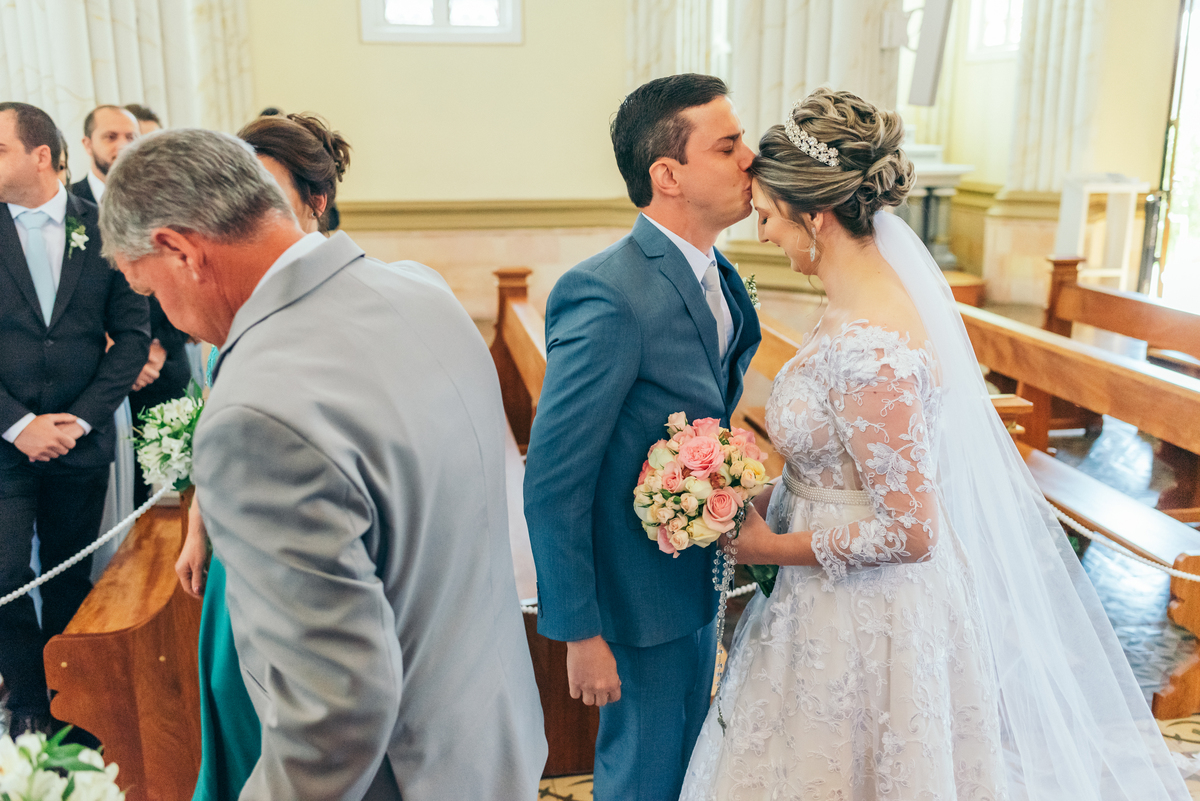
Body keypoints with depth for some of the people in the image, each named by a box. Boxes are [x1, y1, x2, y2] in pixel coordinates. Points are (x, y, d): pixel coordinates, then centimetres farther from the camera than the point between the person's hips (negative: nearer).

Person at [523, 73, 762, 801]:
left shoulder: (720, 278, 0)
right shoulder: (608, 295, -28)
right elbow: (553, 483, -25)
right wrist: (579, 632, -19)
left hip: (701, 581, 8)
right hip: (643, 599, -8)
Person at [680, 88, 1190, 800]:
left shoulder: (868, 350, -30)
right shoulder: (884, 289, 0)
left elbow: (910, 533, -25)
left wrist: (773, 548, -15)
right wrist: (775, 502, 5)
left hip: (866, 618, -9)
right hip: (858, 606, 9)